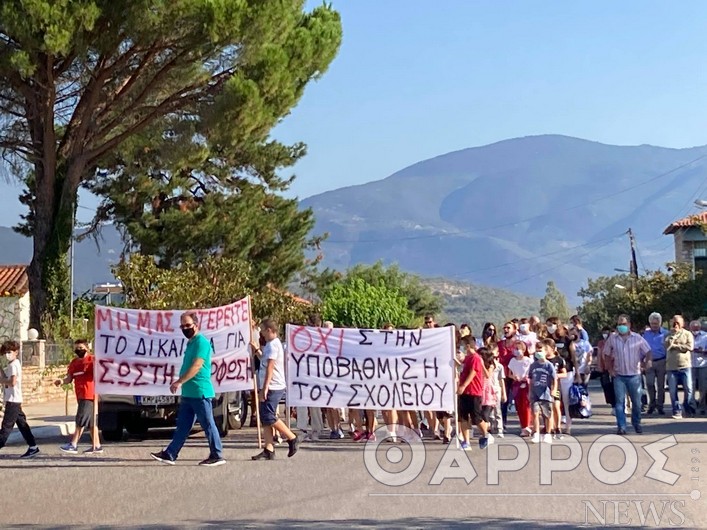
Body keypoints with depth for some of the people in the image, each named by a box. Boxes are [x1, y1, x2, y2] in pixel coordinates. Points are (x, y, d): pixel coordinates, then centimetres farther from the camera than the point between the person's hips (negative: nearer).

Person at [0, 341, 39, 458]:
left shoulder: (14, 365, -13)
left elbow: (12, 382, -23)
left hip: (13, 400, -10)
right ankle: (33, 447, 9)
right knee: (22, 423, 9)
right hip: (14, 400, 10)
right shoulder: (12, 365, 16)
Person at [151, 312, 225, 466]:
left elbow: (196, 366, -21)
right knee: (182, 426, 10)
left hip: (200, 393, -10)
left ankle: (217, 456, 4)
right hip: (188, 394, 10)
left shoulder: (201, 342, -12)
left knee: (208, 425, -2)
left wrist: (179, 382, -22)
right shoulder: (190, 343, 17)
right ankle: (170, 455, 13)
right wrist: (182, 385, 22)